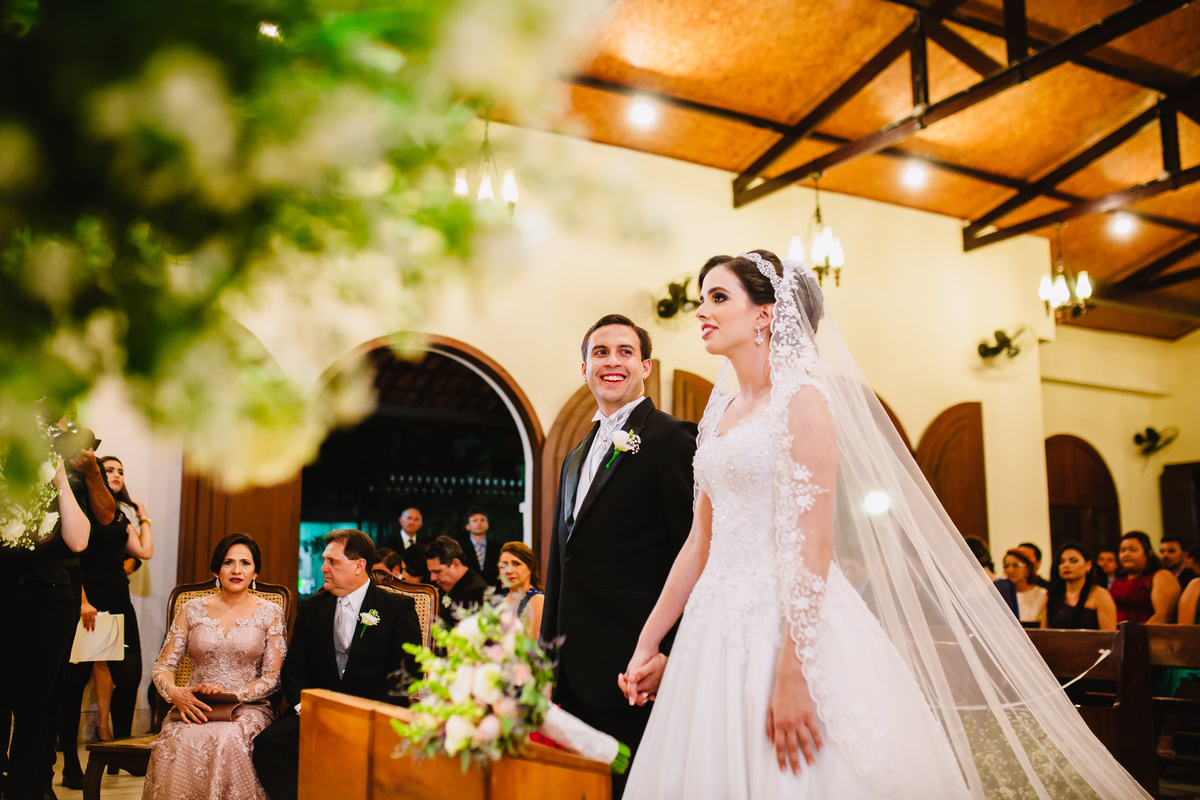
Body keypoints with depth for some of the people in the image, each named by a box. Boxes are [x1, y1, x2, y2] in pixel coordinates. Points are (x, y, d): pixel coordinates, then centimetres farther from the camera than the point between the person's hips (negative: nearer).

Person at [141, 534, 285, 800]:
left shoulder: (270, 614, 7)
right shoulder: (192, 610, 12)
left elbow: (273, 677, 2)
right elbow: (163, 666, 10)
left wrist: (232, 694, -14)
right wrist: (175, 693, -12)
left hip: (248, 708, -1)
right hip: (195, 708, 1)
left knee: (226, 740, -35)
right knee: (180, 742, -33)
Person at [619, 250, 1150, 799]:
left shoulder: (800, 399, -9)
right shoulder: (719, 412, 13)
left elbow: (813, 546, -16)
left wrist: (791, 675, -22)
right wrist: (648, 643, 11)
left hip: (793, 621, -7)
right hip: (720, 626, 7)